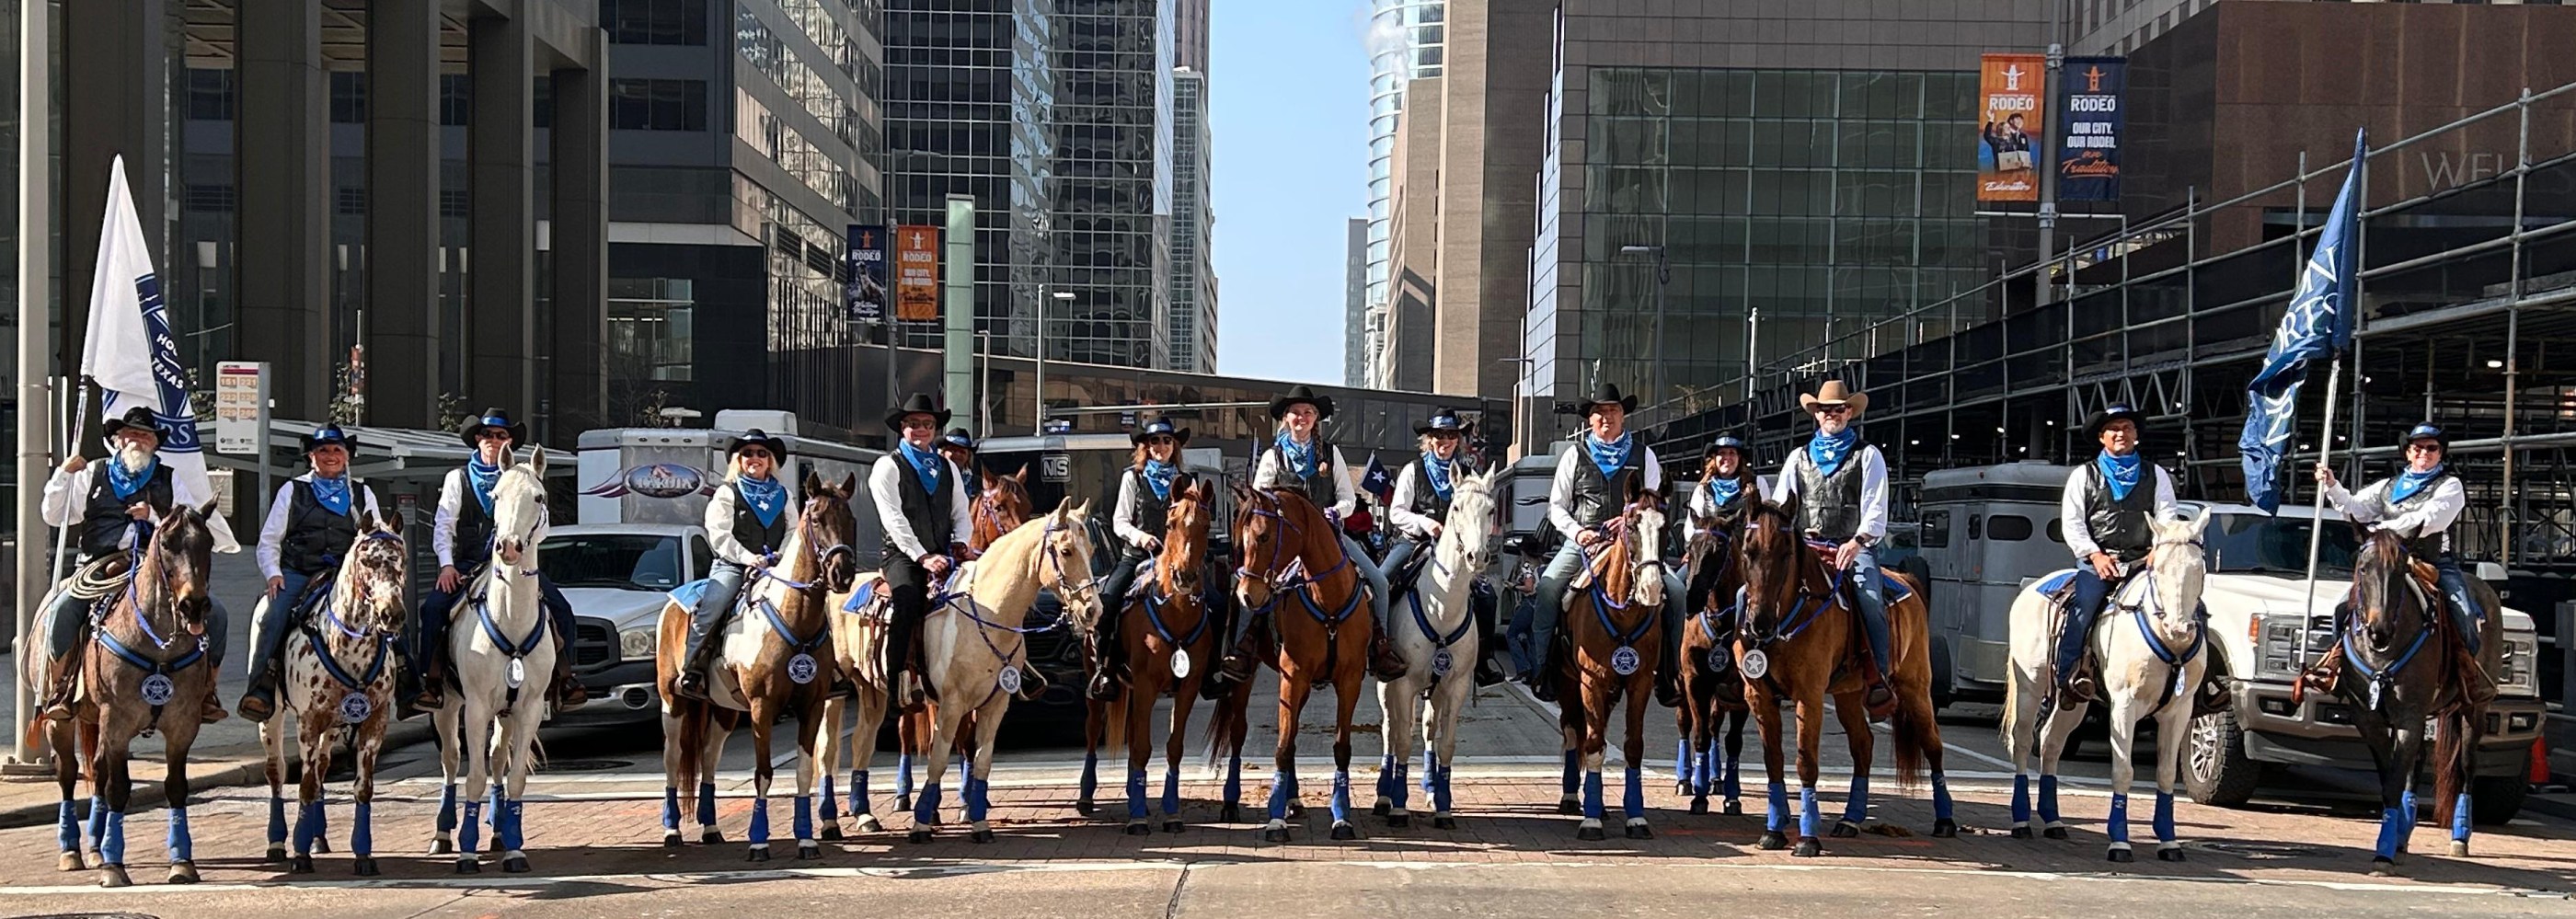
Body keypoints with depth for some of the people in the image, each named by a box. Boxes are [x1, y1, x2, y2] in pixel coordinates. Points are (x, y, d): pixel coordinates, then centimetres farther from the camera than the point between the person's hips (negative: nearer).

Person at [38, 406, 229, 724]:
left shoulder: (169, 481, 16)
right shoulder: (92, 477, 16)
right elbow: (54, 516, 16)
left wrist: (155, 517, -7)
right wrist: (64, 473, 5)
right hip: (101, 567, -1)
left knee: (214, 611, -18)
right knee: (65, 605, -31)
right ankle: (60, 689, -18)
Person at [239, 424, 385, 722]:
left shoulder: (362, 494, 18)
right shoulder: (293, 490, 14)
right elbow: (269, 540, 11)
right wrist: (273, 574, -5)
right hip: (296, 574, -1)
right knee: (269, 616, -27)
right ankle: (260, 690, -28)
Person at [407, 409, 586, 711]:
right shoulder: (458, 478, 10)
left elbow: (540, 532, 6)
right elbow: (443, 525, 3)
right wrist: (447, 564, -12)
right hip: (467, 564, -1)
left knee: (561, 608, -15)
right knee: (433, 607, -25)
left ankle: (564, 677, -3)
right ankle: (431, 679, -16)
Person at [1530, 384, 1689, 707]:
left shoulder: (1644, 456, 10)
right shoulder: (1575, 456, 9)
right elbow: (1556, 506, 9)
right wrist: (1577, 532, -9)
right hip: (1582, 543, 0)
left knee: (1675, 590, -19)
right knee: (1548, 586, -26)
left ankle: (1670, 672, -8)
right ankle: (1542, 668, -16)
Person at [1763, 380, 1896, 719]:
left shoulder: (1868, 455, 10)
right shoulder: (1799, 458, 20)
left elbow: (1875, 507, -1)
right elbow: (1780, 504, 14)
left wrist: (1858, 541, -20)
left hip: (1854, 548, -3)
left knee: (1870, 597, -30)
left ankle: (1878, 681, -21)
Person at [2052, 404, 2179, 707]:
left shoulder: (2156, 475, 19)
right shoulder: (2083, 475, 15)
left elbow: (2166, 516, 8)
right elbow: (2071, 522, 6)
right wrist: (2095, 555, -8)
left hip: (2142, 560, 2)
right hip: (2096, 560, -2)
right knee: (2083, 606, -25)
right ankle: (2068, 676, -27)